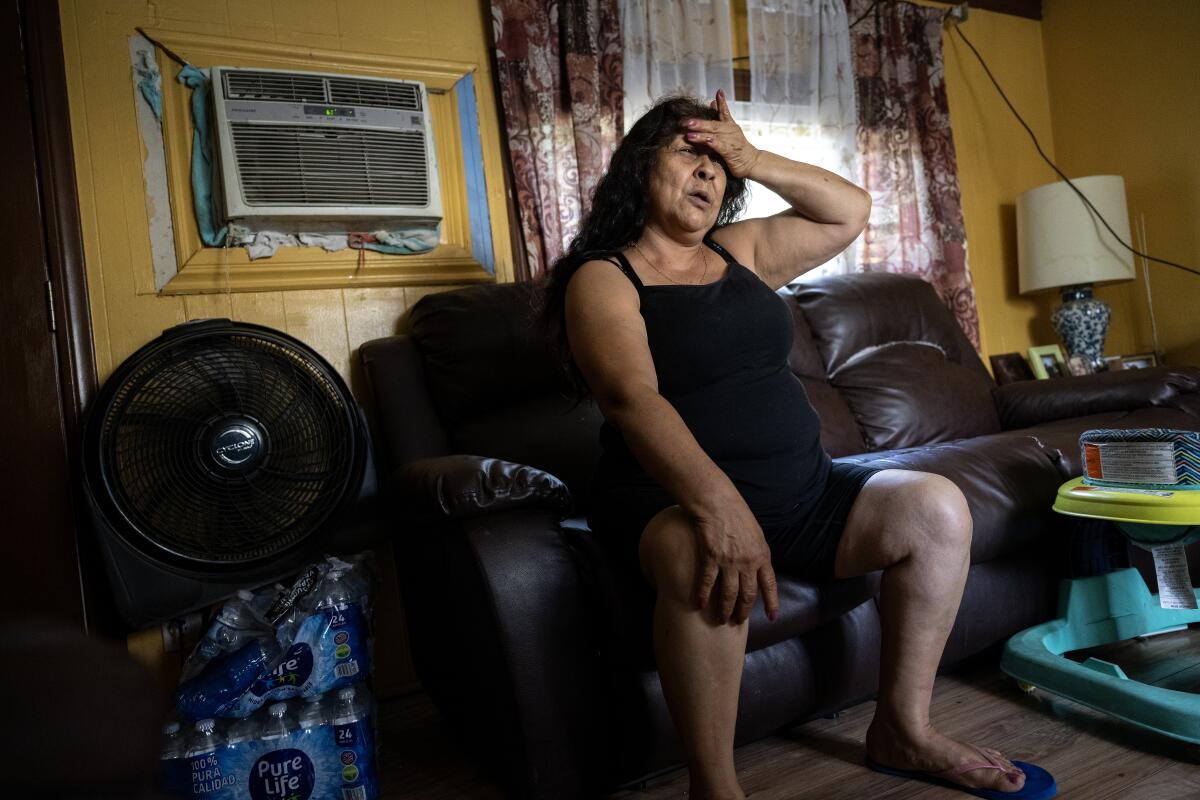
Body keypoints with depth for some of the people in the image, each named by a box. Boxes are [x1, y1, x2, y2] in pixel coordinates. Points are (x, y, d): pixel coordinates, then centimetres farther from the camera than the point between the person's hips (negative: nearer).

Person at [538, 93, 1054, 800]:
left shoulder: (741, 251, 16)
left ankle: (903, 729, 3)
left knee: (937, 508, -8)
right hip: (676, 498, -6)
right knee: (704, 559, -39)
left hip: (799, 493, 7)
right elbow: (633, 401, -22)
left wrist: (755, 163, 7)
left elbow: (852, 210, 21)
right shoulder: (602, 279, -5)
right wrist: (718, 505, -37)